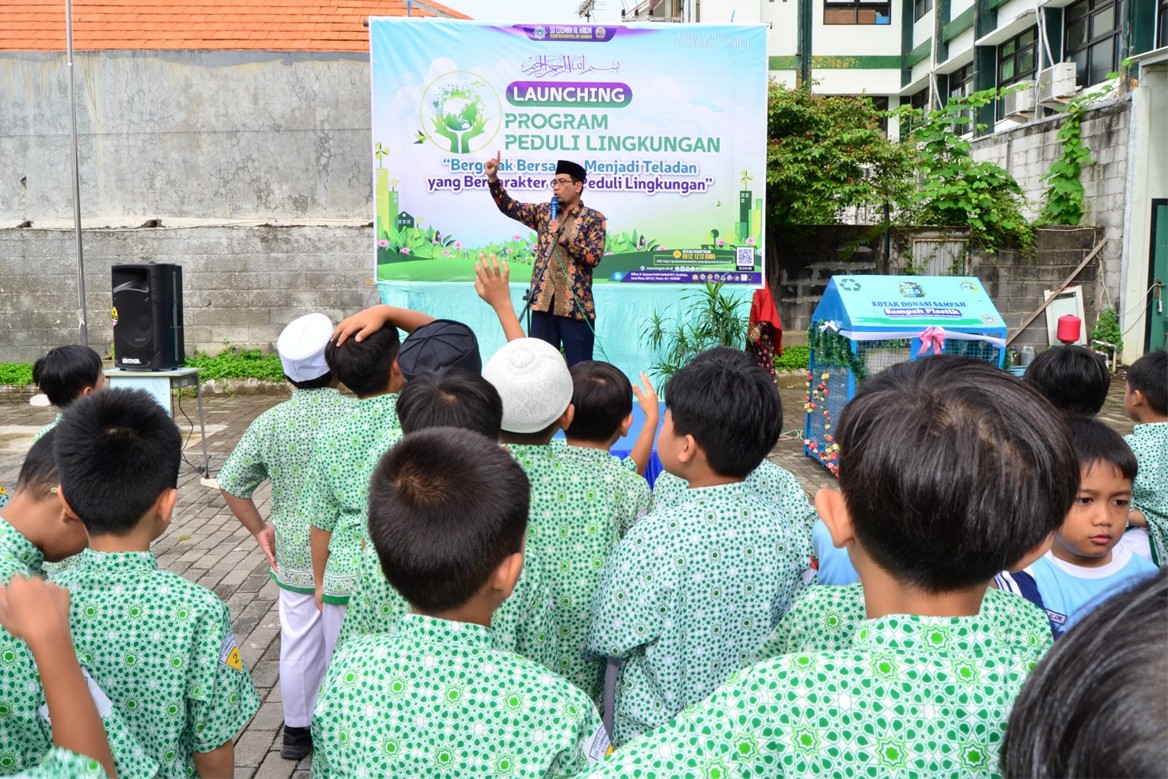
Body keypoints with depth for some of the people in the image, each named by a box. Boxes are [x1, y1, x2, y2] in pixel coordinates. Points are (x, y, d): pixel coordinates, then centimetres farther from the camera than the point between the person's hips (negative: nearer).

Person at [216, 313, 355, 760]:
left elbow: (230, 485, -1)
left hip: (292, 556, 3)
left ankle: (297, 731, 33)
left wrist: (260, 530, 8)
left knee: (297, 642, 17)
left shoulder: (270, 422, -5)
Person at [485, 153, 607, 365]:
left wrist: (563, 236, -15)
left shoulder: (594, 218, -1)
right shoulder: (544, 212, 12)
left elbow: (594, 257, -10)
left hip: (576, 305, -4)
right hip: (543, 302, 4)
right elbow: (509, 207, 6)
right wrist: (493, 178, -7)